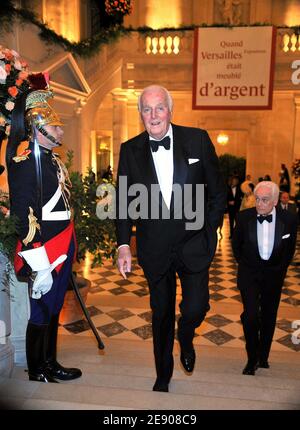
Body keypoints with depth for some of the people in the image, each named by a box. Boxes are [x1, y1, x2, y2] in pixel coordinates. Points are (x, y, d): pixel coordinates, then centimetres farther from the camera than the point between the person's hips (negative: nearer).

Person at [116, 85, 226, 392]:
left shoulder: (198, 140, -4)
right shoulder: (130, 150, -1)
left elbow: (218, 191, 2)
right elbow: (124, 201, 2)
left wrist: (208, 229, -1)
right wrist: (123, 245, -6)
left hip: (194, 244, -1)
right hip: (154, 248, 1)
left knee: (195, 309, -6)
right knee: (161, 315, 15)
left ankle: (185, 339, 35)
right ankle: (163, 376, 40)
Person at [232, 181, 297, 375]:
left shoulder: (289, 219, -12)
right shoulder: (244, 217, -12)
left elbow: (290, 249, 6)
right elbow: (236, 245, 5)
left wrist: (280, 269, 7)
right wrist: (244, 265, 7)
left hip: (274, 274, 1)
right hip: (249, 273, -1)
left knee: (269, 317, 13)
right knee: (251, 315, -12)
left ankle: (263, 357, 33)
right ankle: (252, 359, 9)